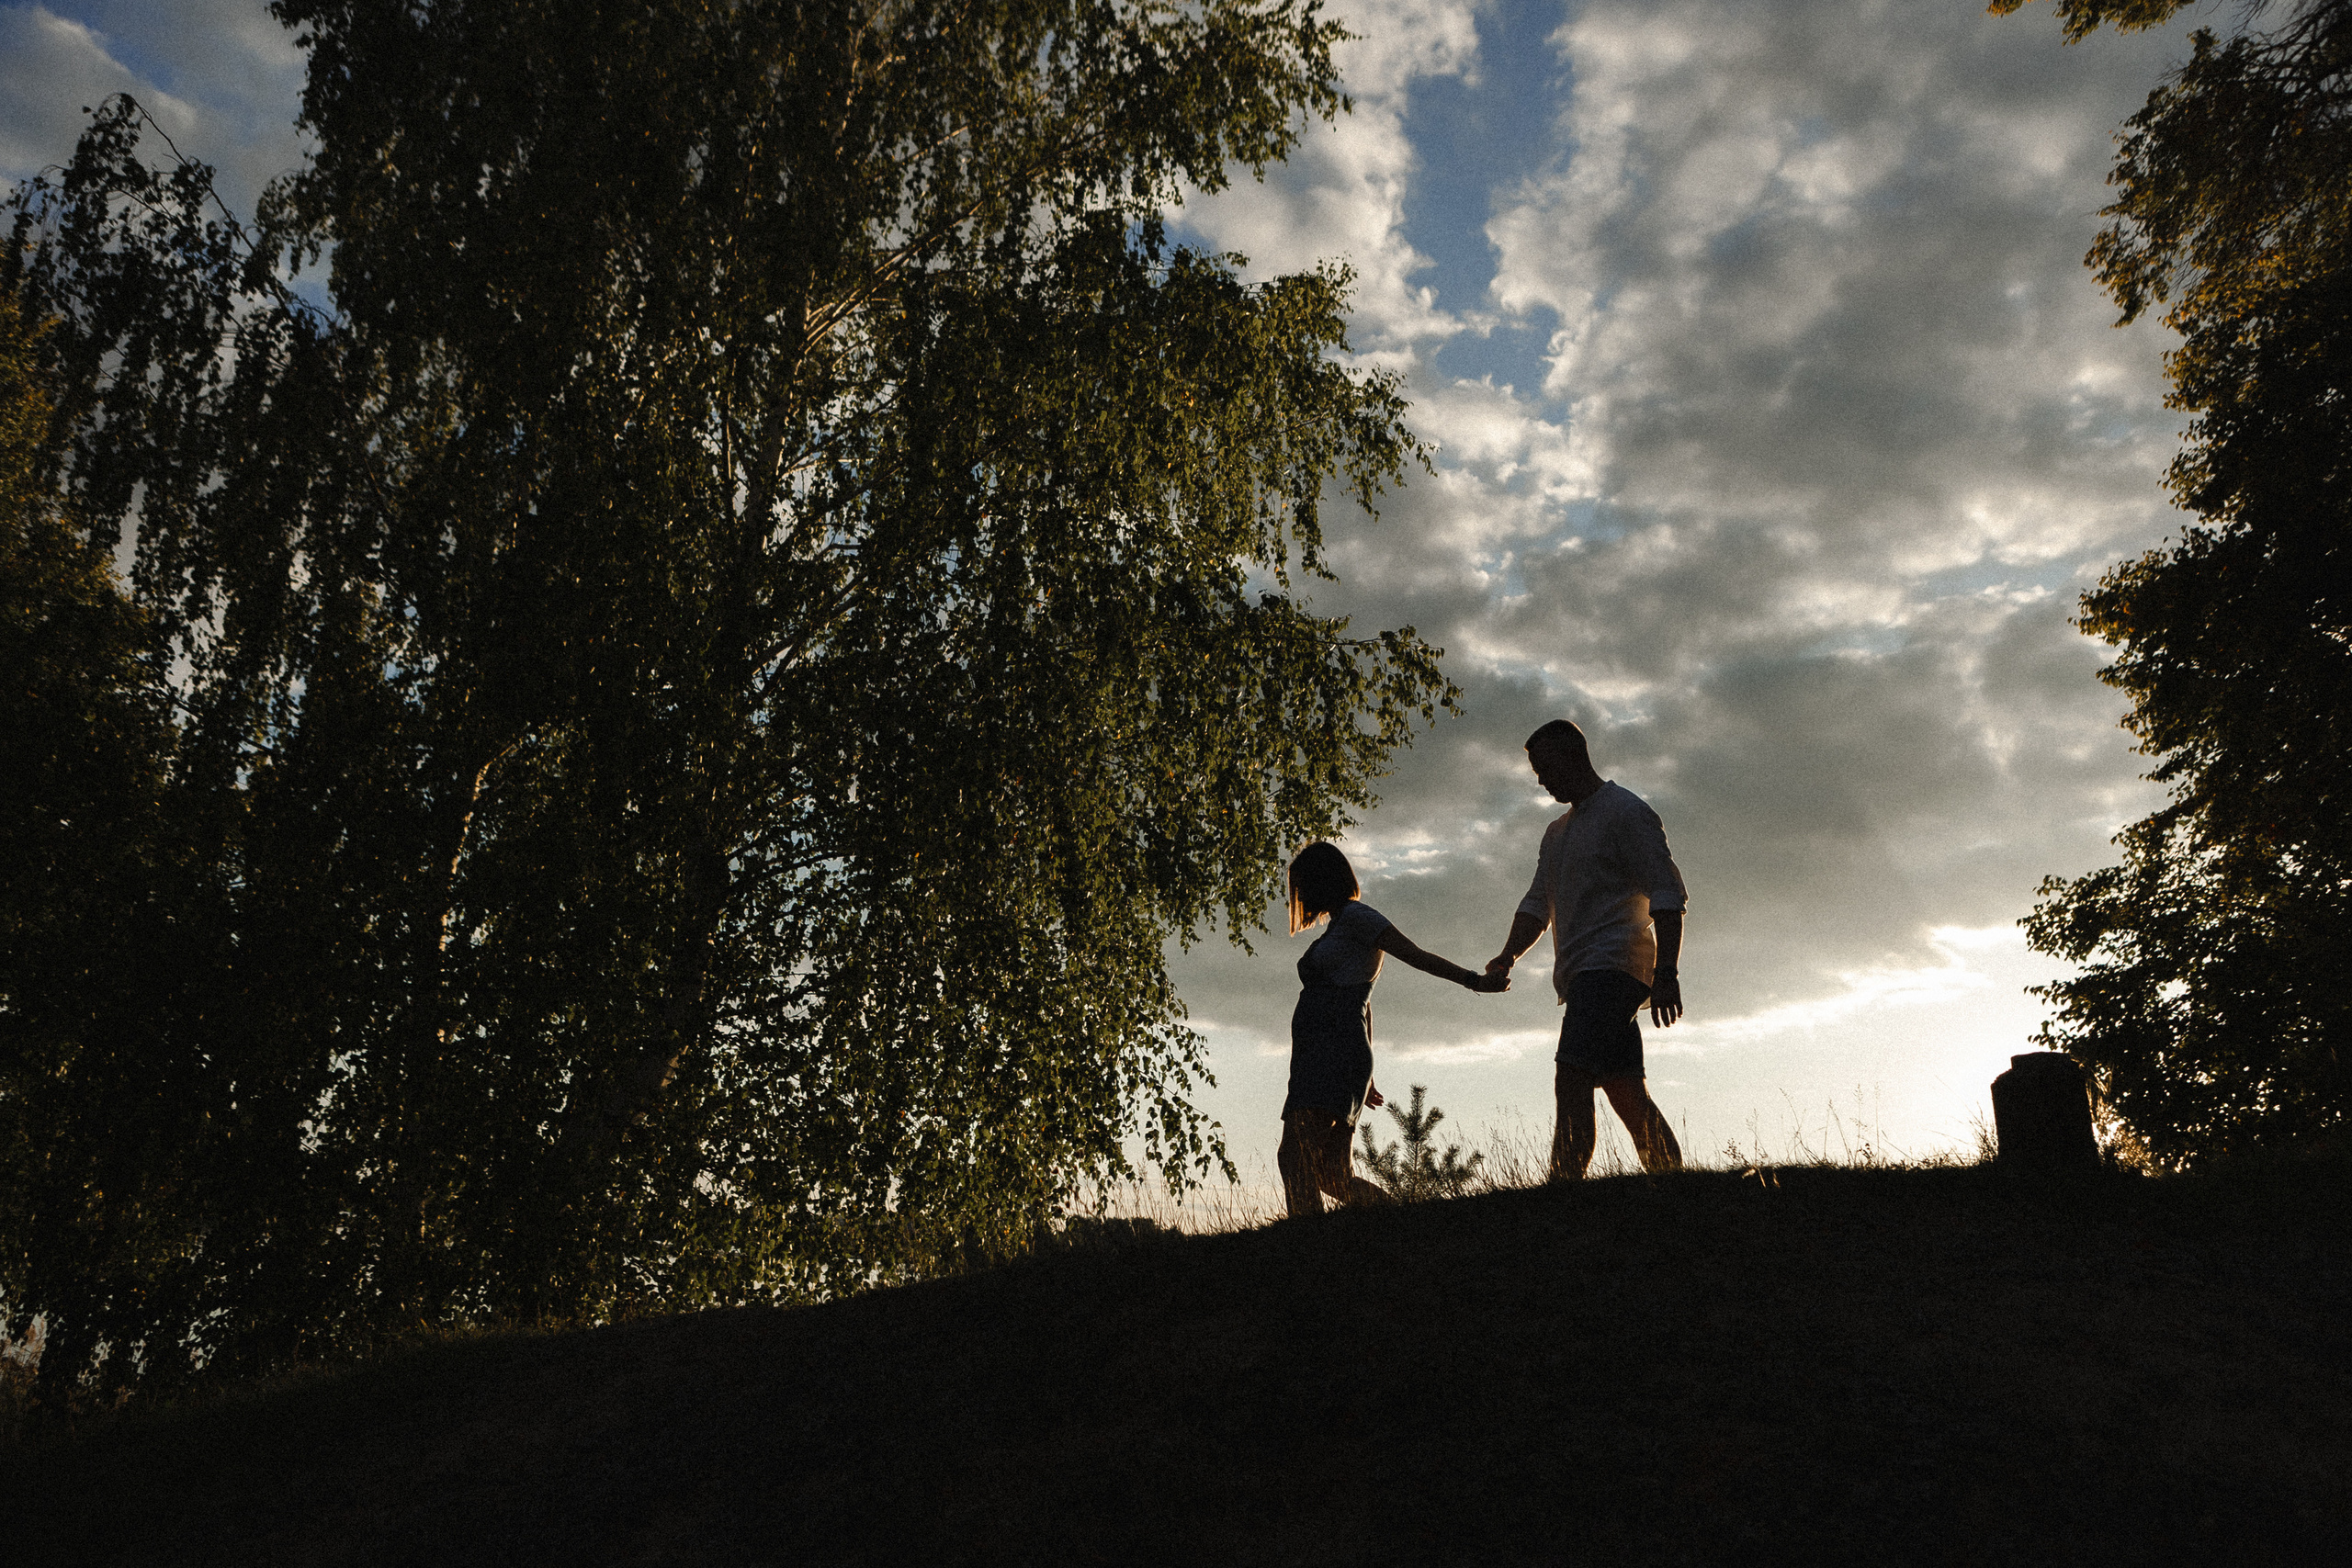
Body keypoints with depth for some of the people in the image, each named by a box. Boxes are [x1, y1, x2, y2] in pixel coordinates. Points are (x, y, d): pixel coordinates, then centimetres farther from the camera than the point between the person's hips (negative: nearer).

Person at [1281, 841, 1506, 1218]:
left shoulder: (1355, 915, 0)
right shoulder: (1339, 927, 28)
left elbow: (1414, 954, -9)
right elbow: (1364, 1008, 30)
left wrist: (1473, 980, -21)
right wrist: (1364, 1078, 31)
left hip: (1335, 1053, -10)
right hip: (1317, 1057, 10)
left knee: (1295, 1155, -23)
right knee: (1335, 1176, 7)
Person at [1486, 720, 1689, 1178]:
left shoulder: (1625, 811, -2)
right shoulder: (1558, 832, 26)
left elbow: (1667, 895, -9)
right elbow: (1538, 904, 21)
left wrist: (1666, 973, -19)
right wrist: (1508, 955, 2)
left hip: (1612, 966, -9)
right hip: (1584, 976, 9)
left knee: (1572, 1081, -21)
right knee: (1628, 1092, 6)